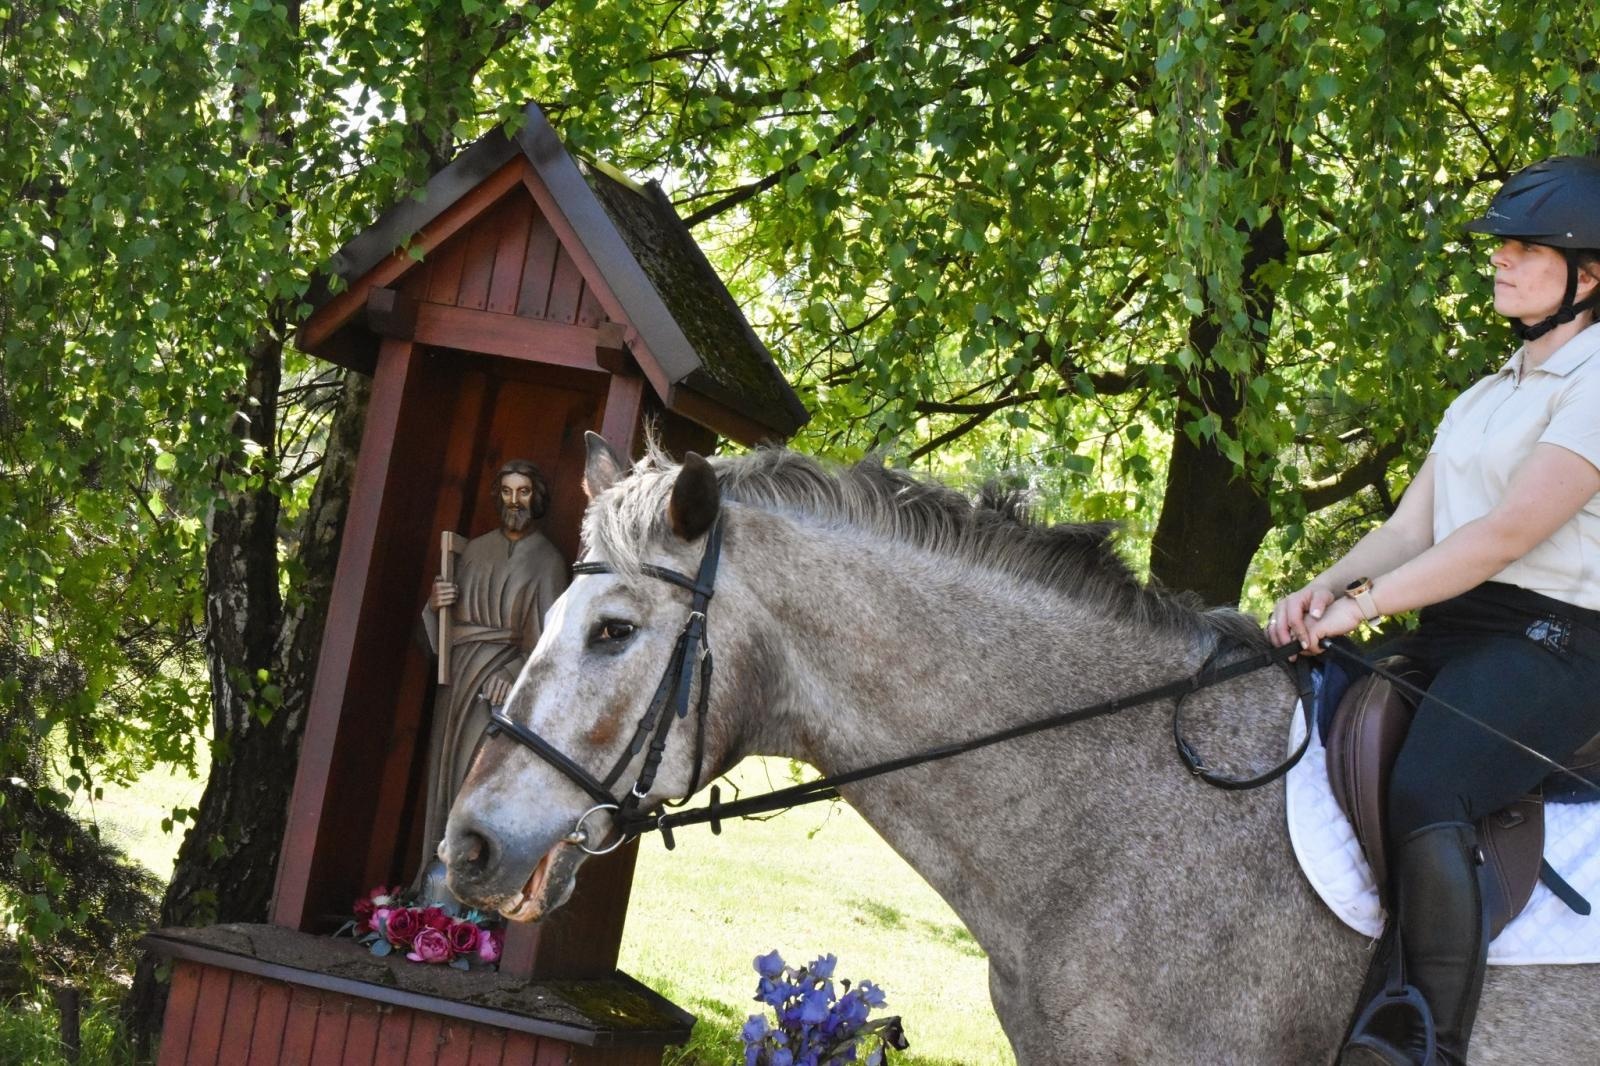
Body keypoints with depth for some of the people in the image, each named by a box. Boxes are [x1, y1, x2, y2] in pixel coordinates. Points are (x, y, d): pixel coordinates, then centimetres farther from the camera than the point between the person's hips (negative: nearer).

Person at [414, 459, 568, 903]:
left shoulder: (547, 559, 0)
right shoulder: (476, 549, 14)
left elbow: (547, 632, -9)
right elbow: (453, 616, 18)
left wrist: (517, 675, -21)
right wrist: (437, 604, -4)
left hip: (503, 678, -5)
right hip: (459, 671, 5)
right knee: (448, 764, 3)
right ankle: (440, 871, 6)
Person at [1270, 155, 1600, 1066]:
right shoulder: (1486, 397, 21)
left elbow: (1508, 531, -17)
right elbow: (1412, 527, 15)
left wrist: (1367, 602, -19)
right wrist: (1326, 587, -4)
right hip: (1448, 635, 9)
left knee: (1425, 791, -34)